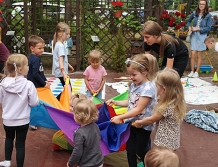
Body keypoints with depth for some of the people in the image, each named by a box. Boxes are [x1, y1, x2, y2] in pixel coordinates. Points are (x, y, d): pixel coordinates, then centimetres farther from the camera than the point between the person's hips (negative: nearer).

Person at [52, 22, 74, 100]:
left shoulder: (58, 44, 11)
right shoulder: (61, 46, -19)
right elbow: (60, 61, -30)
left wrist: (68, 65, 36)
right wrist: (64, 73, -39)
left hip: (61, 72, 10)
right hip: (62, 72, -10)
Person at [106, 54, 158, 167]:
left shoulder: (148, 88, -25)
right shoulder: (133, 85, 1)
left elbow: (138, 109, -27)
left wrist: (120, 117, -27)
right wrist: (115, 102, 1)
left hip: (143, 125, -7)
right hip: (132, 123, 7)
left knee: (140, 150, 10)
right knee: (130, 150, 12)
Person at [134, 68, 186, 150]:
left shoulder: (166, 107, -27)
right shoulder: (176, 102, -1)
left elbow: (151, 119, -12)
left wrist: (139, 122, 4)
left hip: (165, 143, -9)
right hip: (172, 141, 9)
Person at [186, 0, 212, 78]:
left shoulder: (208, 16, -4)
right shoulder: (194, 13, 3)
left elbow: (208, 28, -7)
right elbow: (188, 21, 21)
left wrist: (197, 28, -14)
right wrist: (189, 27, 1)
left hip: (202, 36, -2)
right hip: (194, 36, 2)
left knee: (199, 55, 5)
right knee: (193, 55, -1)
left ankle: (197, 72, 13)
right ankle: (192, 71, 9)